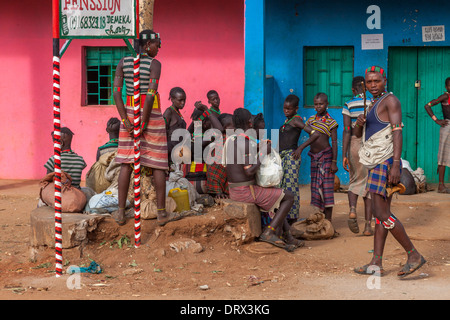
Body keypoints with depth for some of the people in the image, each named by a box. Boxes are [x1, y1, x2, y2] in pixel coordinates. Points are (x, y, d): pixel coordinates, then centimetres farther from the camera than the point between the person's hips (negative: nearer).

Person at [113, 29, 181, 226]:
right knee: (158, 165, 4)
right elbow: (151, 94, -20)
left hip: (130, 114, 5)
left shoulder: (123, 62, 3)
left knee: (126, 164, 7)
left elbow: (116, 92, -3)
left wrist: (125, 121, -5)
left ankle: (121, 213, 7)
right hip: (152, 115, -5)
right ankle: (162, 213, 8)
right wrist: (143, 125, -16)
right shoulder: (154, 64, -11)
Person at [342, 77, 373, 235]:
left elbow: (346, 131, -9)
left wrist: (344, 155, -8)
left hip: (354, 145, 0)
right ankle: (368, 225, 3)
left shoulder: (348, 105, -3)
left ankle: (352, 209, -11)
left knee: (355, 181, 18)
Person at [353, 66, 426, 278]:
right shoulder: (373, 104, 20)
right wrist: (359, 123, -7)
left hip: (386, 163, -9)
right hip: (376, 164, 9)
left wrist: (396, 164, -26)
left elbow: (397, 132, -17)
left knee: (382, 214, -13)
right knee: (381, 214, 7)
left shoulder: (390, 100, -8)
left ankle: (414, 255, -7)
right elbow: (358, 134, 17)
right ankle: (376, 264, 8)